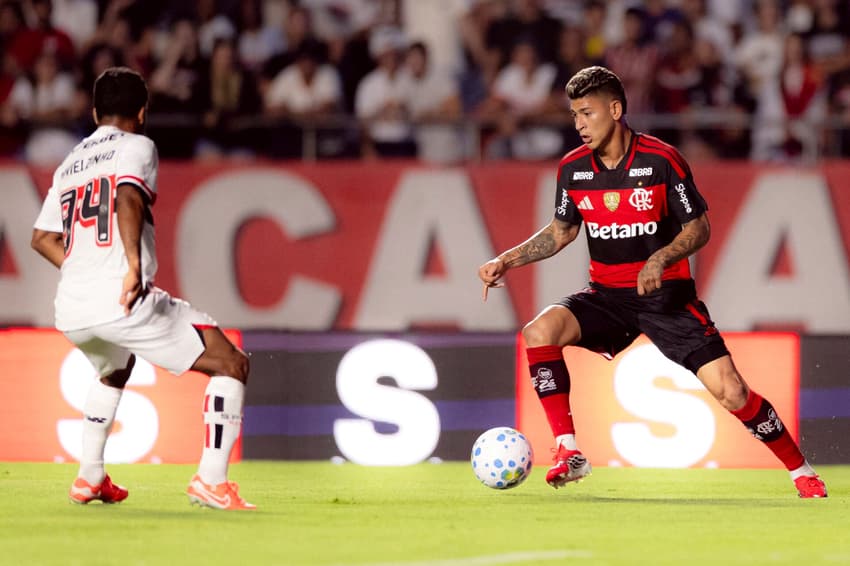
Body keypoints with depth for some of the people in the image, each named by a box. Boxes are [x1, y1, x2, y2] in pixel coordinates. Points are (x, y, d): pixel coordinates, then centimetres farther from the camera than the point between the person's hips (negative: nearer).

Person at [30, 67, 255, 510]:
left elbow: (42, 237, 26)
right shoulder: (136, 146, 3)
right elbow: (127, 198, -17)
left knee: (114, 370, 40)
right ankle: (211, 480, -11)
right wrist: (135, 266, -25)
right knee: (231, 364, 1)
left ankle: (90, 477, 35)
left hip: (70, 310, 8)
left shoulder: (70, 163, 24)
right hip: (123, 301, -8)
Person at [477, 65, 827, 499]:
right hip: (606, 296, 3)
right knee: (540, 331, -25)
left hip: (666, 294, -3)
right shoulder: (573, 168, 0)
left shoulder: (662, 161, -13)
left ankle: (801, 471, 9)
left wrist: (660, 259, -24)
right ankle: (569, 453, -22)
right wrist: (507, 260, 3)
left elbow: (699, 227, -7)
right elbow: (561, 232, 14)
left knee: (731, 391, -13)